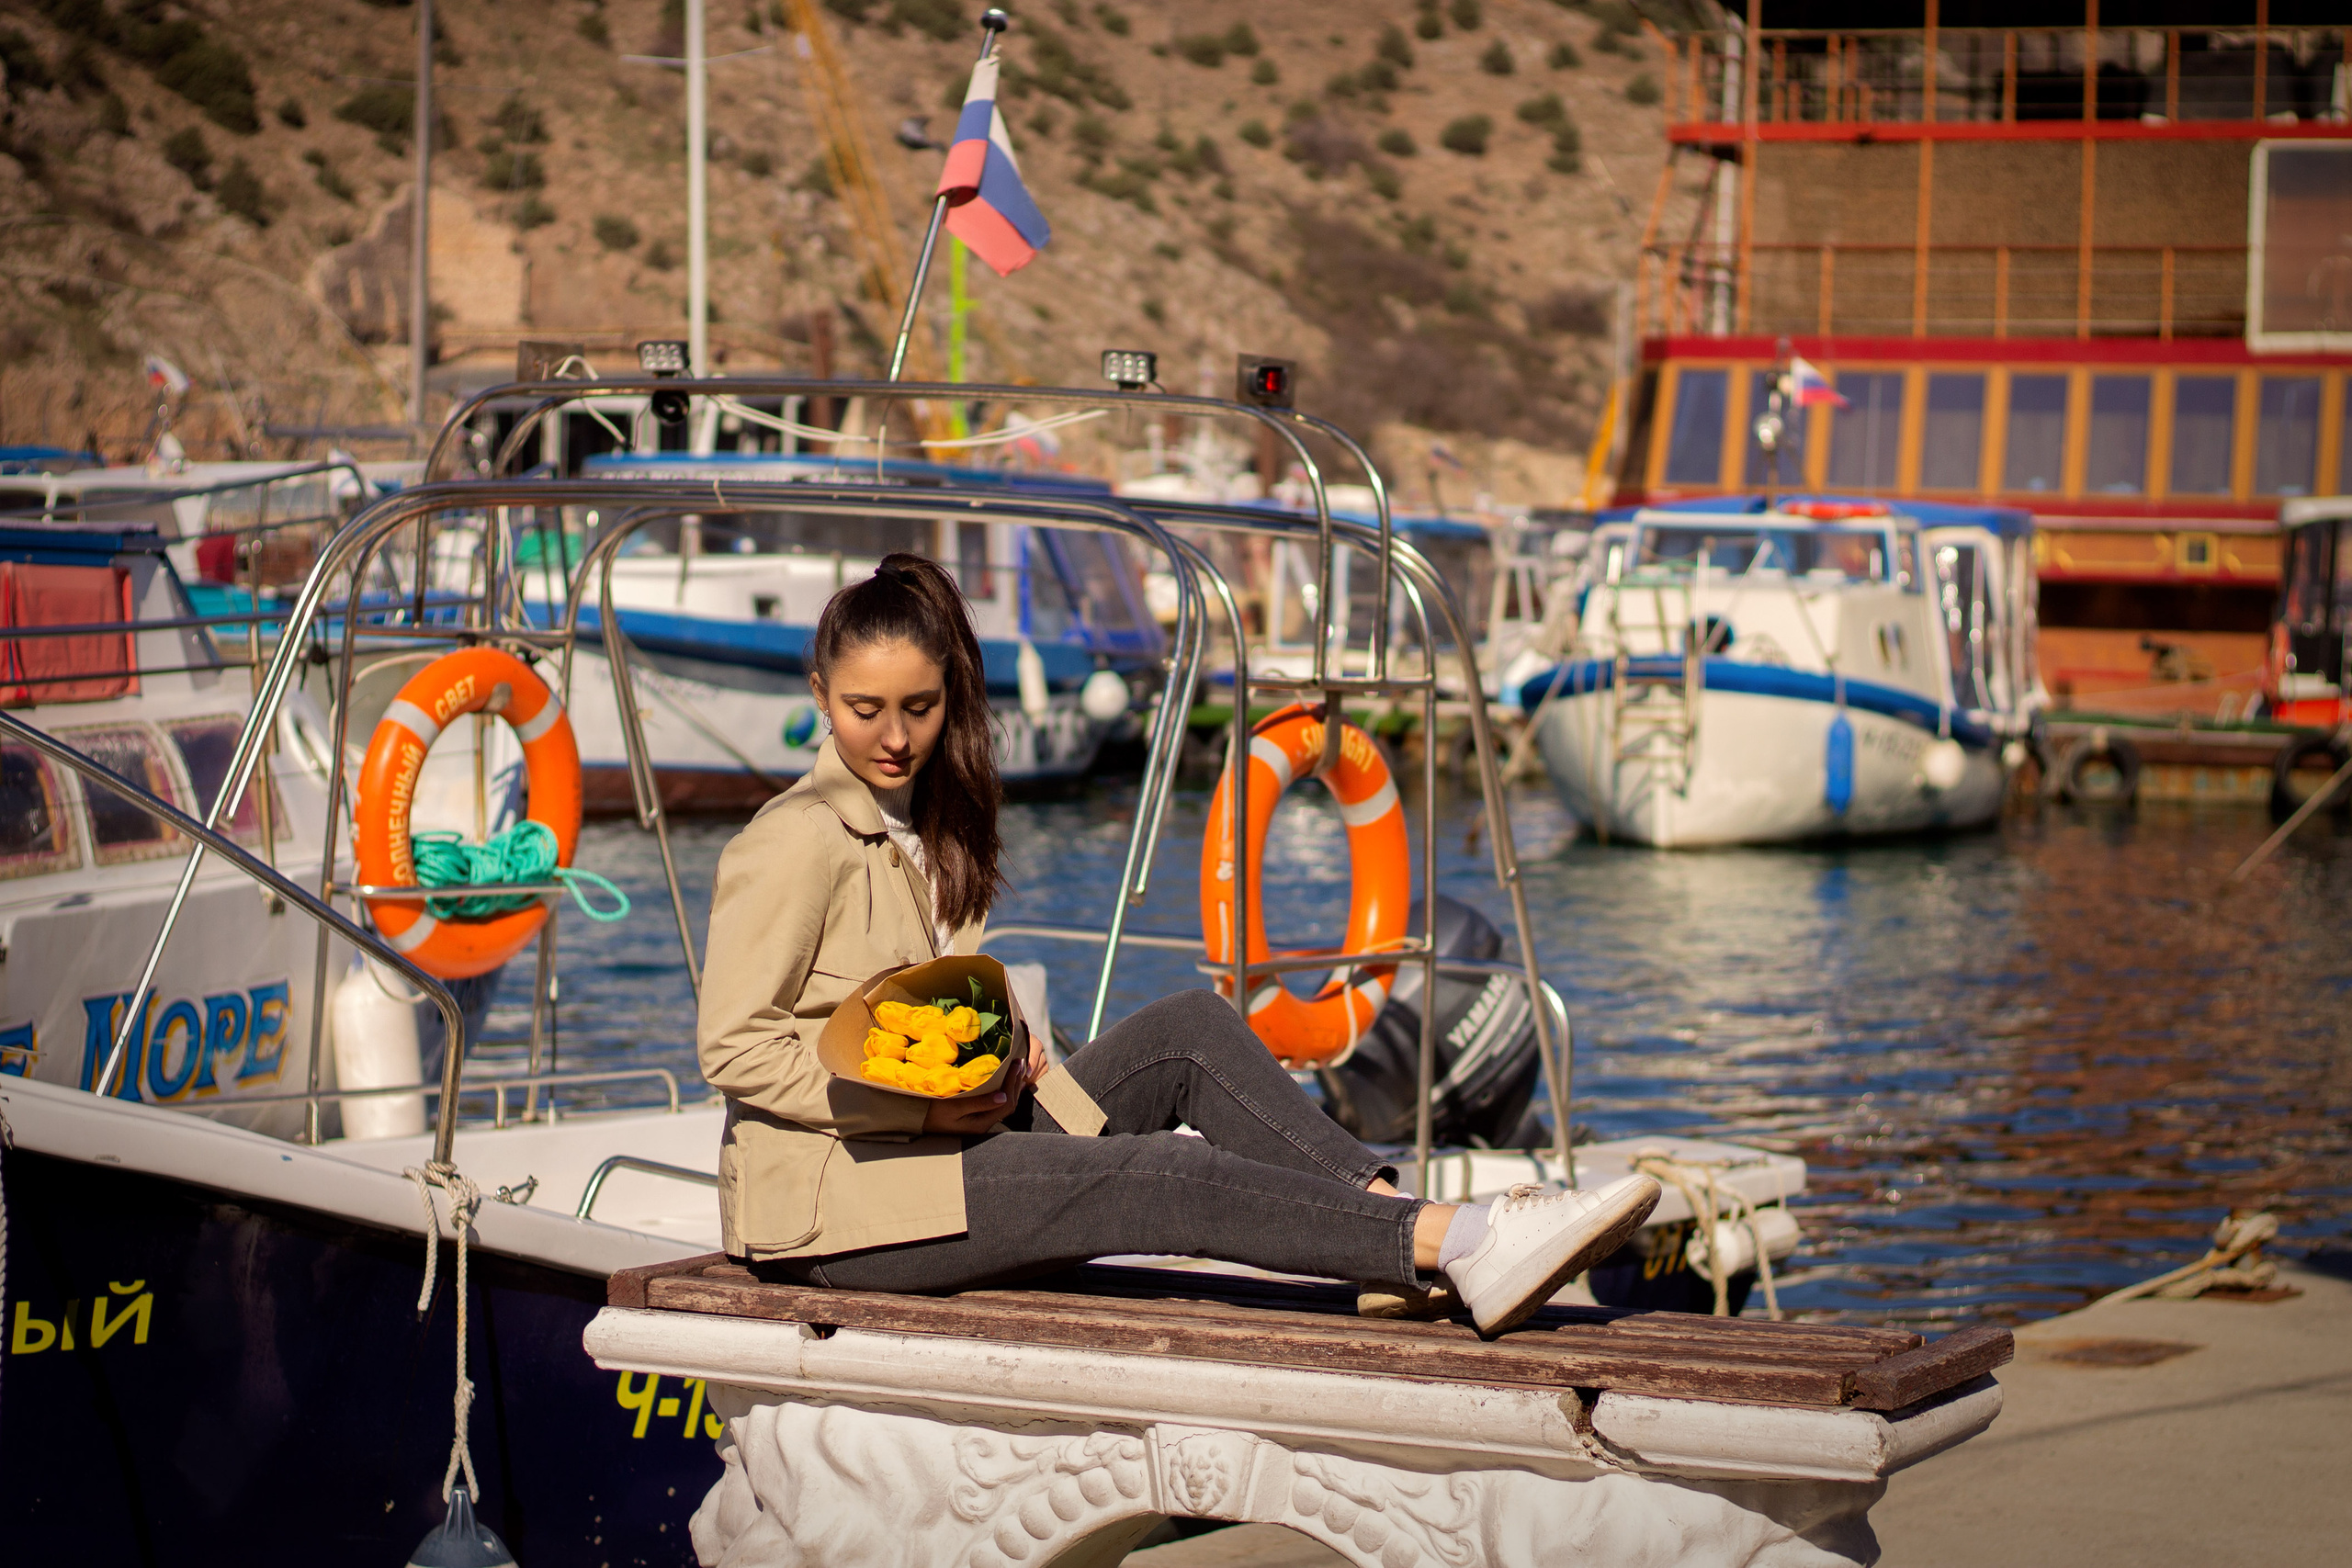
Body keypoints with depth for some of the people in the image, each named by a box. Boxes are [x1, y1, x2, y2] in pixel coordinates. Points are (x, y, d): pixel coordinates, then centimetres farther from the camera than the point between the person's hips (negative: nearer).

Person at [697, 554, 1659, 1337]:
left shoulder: (930, 824, 16)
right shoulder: (798, 842, -11)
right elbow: (736, 1050, -16)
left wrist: (995, 1052, -1)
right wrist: (920, 1103, -21)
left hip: (942, 1138, 8)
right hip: (833, 1202, -8)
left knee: (1189, 1032, -6)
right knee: (1167, 1175, -23)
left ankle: (1396, 1221, -20)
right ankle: (1458, 1246, -29)